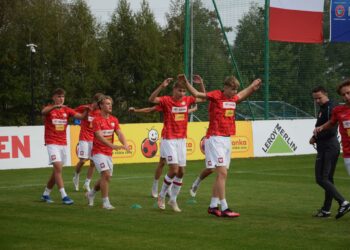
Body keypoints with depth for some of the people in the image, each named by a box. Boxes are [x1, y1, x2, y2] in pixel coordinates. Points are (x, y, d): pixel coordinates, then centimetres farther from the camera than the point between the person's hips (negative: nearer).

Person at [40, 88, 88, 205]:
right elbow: (43, 112, -31)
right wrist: (55, 106, -49)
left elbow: (81, 116, -4)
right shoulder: (49, 108, -5)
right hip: (52, 143, -5)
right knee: (58, 168, -17)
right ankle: (64, 196, -19)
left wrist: (87, 109, -25)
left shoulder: (66, 110, 7)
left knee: (56, 171, 11)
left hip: (63, 143, 5)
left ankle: (46, 194, 25)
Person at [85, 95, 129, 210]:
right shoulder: (97, 120, -12)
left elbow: (119, 133, -4)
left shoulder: (114, 120, 7)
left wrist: (125, 144, -25)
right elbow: (100, 136, -24)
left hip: (109, 153, 7)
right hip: (98, 152, -7)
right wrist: (112, 145, -39)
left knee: (106, 177, 12)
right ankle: (105, 202, -13)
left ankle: (91, 194, 35)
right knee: (106, 174, -19)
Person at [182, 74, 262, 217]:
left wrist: (252, 87, 38)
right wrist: (186, 82, -34)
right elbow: (196, 94, -22)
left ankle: (213, 206, 19)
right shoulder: (216, 96, -11)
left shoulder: (234, 98, 11)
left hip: (227, 139, 8)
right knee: (222, 173, -13)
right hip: (215, 139, -8)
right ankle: (224, 209, -14)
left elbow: (241, 95, 35)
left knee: (222, 175, 10)